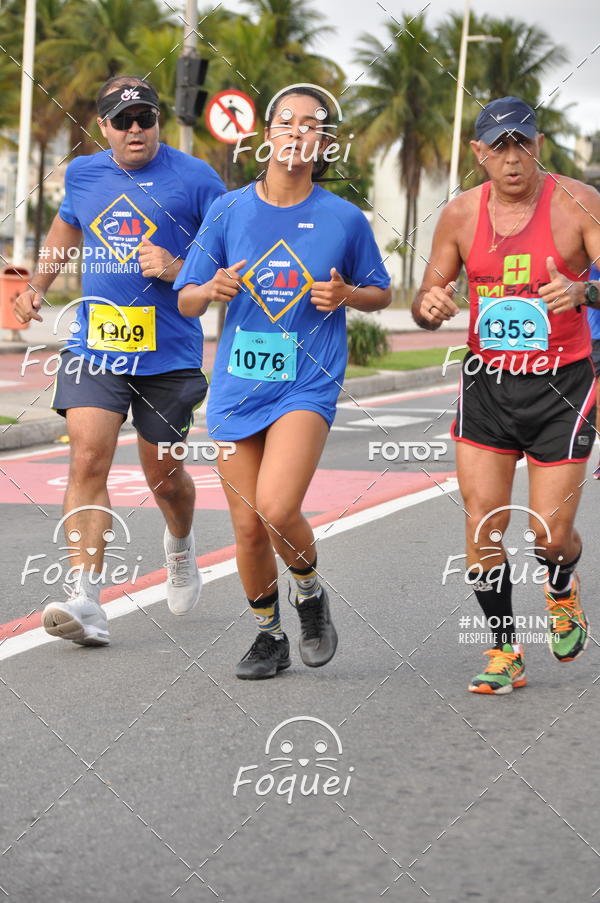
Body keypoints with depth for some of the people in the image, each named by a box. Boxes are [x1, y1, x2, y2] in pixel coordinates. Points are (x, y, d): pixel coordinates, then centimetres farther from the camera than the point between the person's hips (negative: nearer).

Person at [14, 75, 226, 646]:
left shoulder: (194, 179, -5)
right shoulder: (83, 174, 7)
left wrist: (179, 269, -16)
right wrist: (37, 287, 18)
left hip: (168, 355, -2)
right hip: (93, 346, 2)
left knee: (163, 475, 11)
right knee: (88, 459, -16)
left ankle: (180, 547, 46)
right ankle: (85, 597, -22)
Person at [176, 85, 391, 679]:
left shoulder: (344, 219, -1)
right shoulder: (228, 211, 2)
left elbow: (381, 292, 13)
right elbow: (185, 301, 7)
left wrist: (348, 296, -9)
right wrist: (212, 290, -16)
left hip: (308, 385, -3)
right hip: (238, 385, 3)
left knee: (277, 508, -22)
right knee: (248, 527, 5)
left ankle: (310, 591, 9)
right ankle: (269, 635, 27)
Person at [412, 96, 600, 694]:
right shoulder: (461, 214, 0)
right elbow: (428, 299, 9)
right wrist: (429, 304, -16)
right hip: (487, 382, 3)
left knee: (552, 536, -2)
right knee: (483, 526, -6)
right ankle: (504, 653, 10)